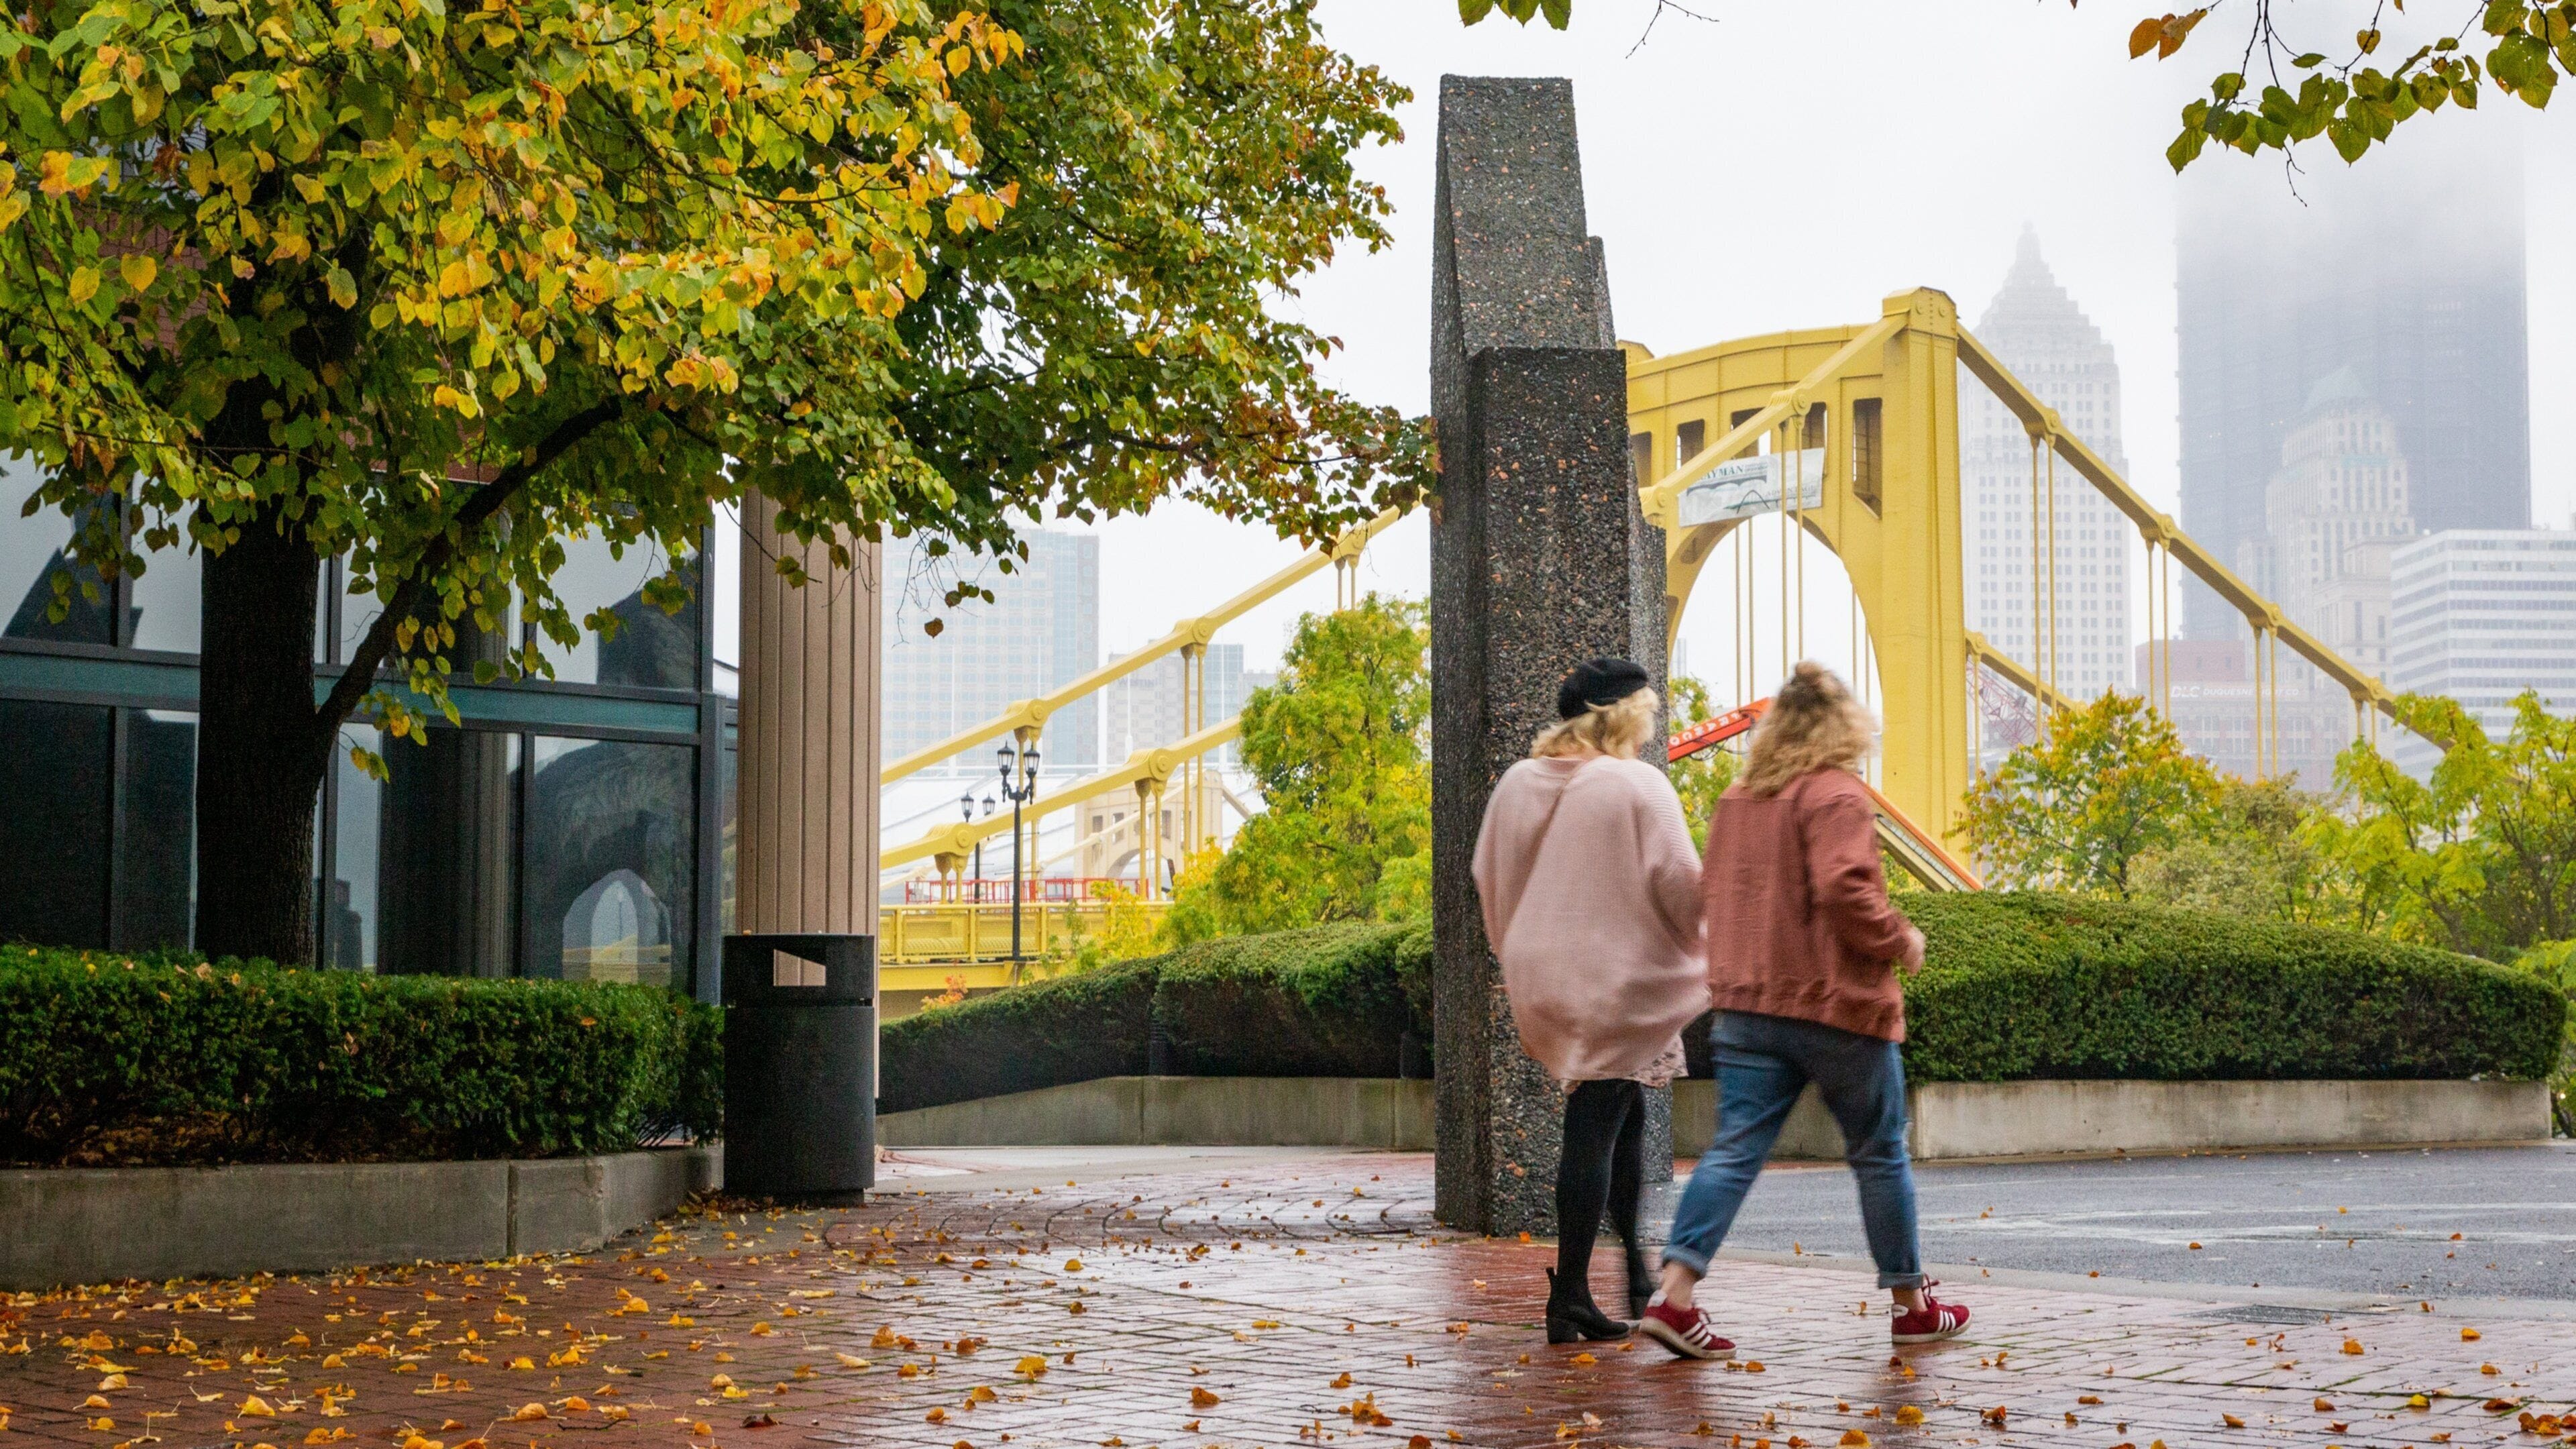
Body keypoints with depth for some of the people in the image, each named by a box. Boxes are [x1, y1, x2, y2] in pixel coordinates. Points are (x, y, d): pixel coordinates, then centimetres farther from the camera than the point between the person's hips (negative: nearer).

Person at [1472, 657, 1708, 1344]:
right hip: (1615, 977, -7)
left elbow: (1487, 873, 13)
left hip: (1542, 973, 7)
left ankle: (1633, 1266, 27)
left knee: (1623, 1114, 21)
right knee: (1595, 1130, -3)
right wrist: (1702, 942, 4)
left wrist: (1517, 950, 25)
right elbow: (1678, 880, -14)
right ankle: (1569, 1296, -2)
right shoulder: (1638, 785, -14)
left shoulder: (1518, 781, 5)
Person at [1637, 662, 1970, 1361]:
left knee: (1735, 1150, 1)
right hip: (1837, 1003, -6)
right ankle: (1913, 1305, 20)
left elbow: (1710, 890, 17)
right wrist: (1899, 939, -8)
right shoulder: (1836, 795, -11)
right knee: (1880, 1154, 9)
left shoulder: (1737, 798, 11)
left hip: (1747, 1003, 6)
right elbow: (1844, 888, -22)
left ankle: (1674, 1295, -14)